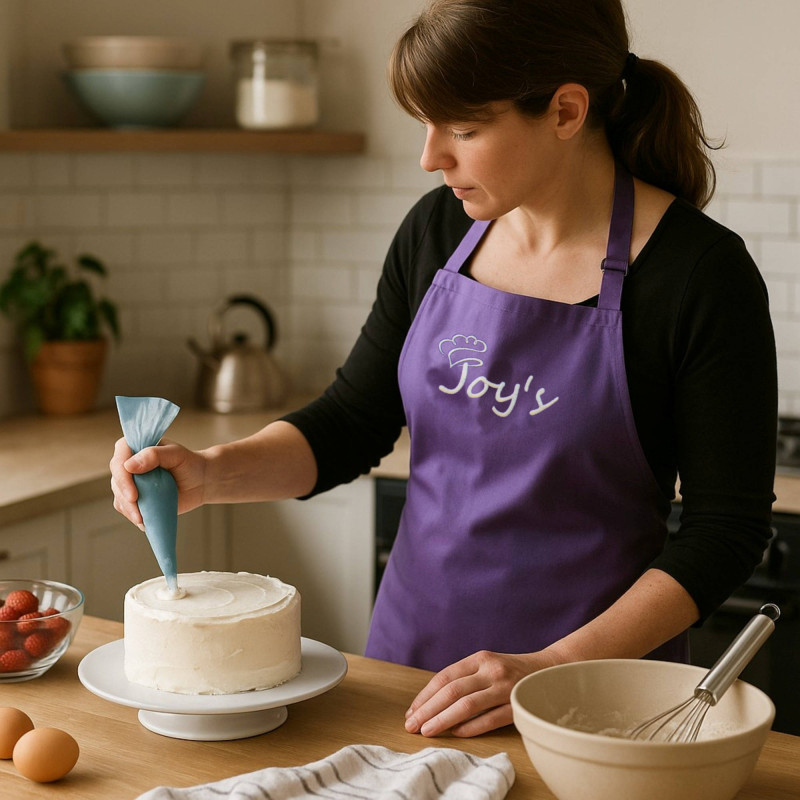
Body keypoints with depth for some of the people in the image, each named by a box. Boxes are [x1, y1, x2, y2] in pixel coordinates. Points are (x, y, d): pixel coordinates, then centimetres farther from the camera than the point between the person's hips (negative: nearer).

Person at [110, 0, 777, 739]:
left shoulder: (699, 270, -17)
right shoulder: (437, 231, -2)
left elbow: (725, 528, -14)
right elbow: (351, 426, 5)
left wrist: (554, 670, -21)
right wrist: (212, 474, -12)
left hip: (595, 687, -4)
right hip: (408, 647, 5)